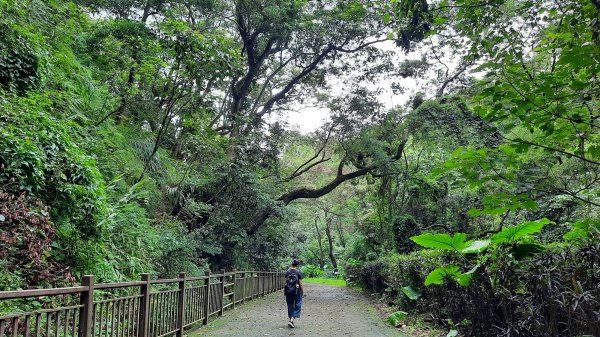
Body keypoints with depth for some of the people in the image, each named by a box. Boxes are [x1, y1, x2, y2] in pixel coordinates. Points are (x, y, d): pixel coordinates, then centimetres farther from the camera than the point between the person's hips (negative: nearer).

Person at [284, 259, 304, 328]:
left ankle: (290, 320, 21)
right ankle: (291, 320, -9)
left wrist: (285, 290, 10)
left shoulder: (287, 272, 0)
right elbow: (300, 283, -8)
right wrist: (302, 291, 3)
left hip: (288, 291, 4)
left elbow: (286, 282, 1)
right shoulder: (298, 272, -10)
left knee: (290, 306, 15)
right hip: (297, 291, -4)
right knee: (297, 306, 5)